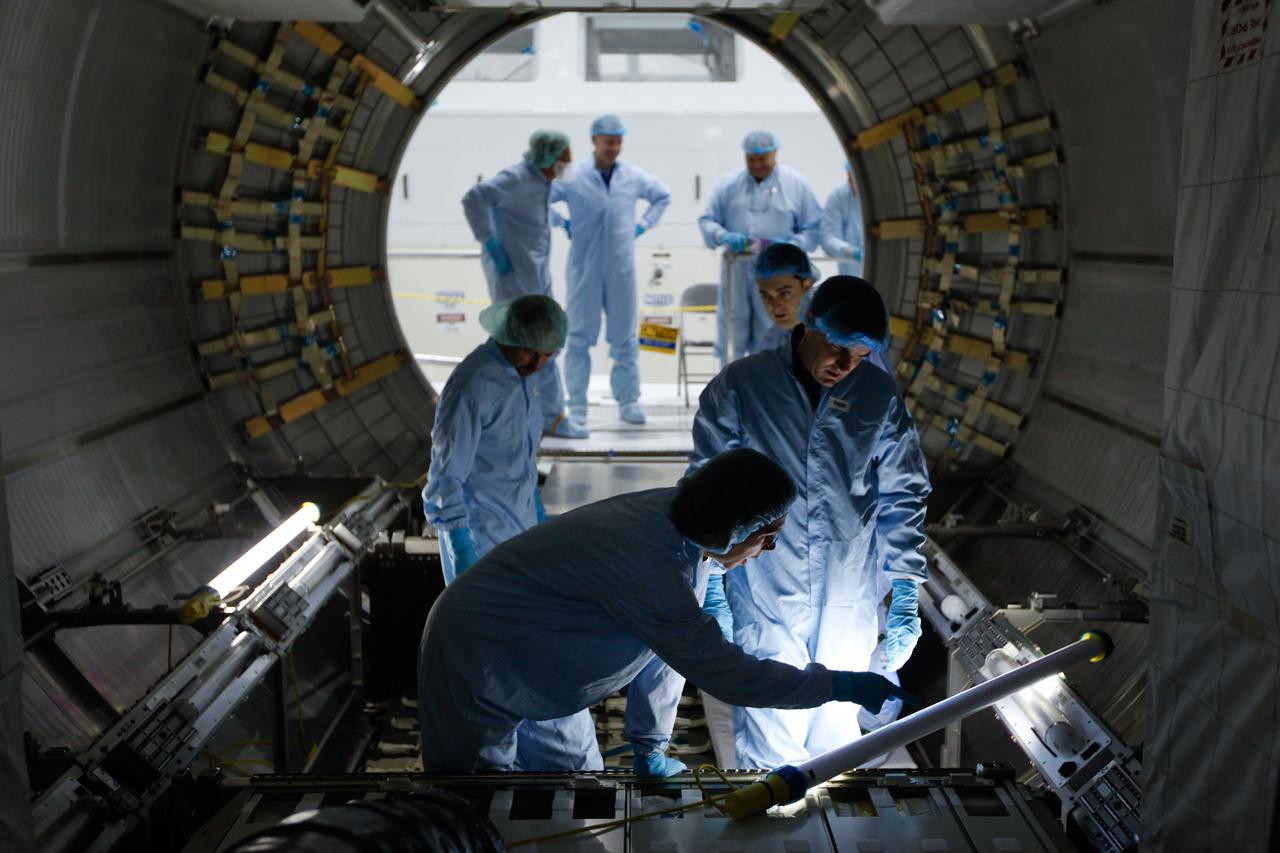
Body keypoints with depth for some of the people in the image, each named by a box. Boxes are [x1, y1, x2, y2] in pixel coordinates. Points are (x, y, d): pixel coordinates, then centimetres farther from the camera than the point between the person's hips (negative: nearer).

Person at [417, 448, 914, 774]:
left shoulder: (673, 514, -9)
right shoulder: (650, 570, -36)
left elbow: (672, 644, 0)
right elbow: (730, 677, -30)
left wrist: (650, 749, 9)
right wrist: (841, 686, -20)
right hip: (475, 660, -9)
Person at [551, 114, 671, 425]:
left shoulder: (634, 177, 4)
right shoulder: (572, 177, -6)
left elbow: (663, 195, 21)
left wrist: (643, 224, 11)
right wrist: (562, 224, -4)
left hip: (622, 269, 3)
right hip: (585, 269, -3)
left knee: (625, 338, 7)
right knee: (580, 337, 2)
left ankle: (628, 402, 16)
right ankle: (577, 405, 8)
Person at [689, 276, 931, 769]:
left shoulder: (880, 395, 2)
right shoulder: (740, 387, -6)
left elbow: (902, 497, 7)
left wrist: (905, 592, 4)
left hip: (849, 609, 3)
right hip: (766, 605, -2)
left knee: (835, 737, 15)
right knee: (769, 750, 1)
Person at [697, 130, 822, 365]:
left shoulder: (796, 184, 2)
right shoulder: (729, 184, 6)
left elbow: (814, 228, 2)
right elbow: (707, 220, 8)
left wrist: (791, 245, -17)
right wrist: (723, 236, -14)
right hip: (735, 273, 2)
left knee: (770, 344, 3)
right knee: (731, 340, 7)